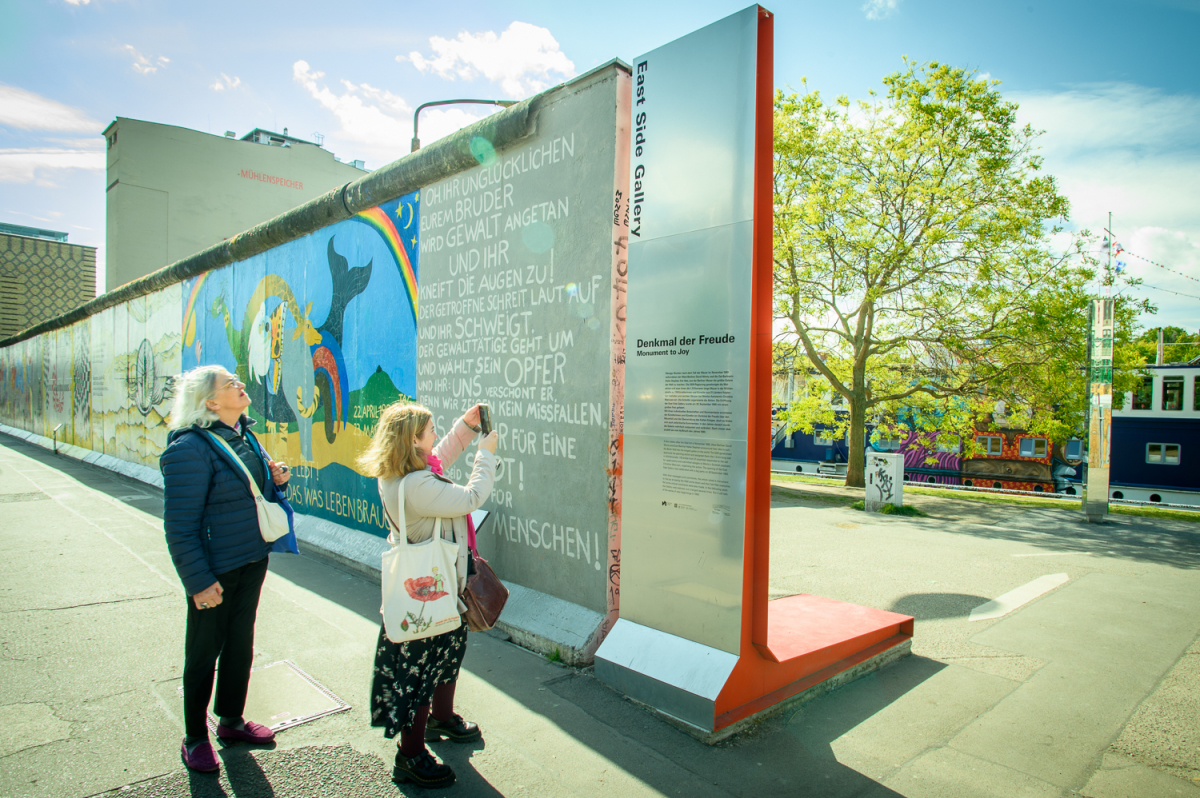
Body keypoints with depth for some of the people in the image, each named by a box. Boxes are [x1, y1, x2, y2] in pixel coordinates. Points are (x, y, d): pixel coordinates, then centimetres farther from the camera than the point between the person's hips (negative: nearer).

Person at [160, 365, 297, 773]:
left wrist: (275, 480, -2)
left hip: (252, 561, 8)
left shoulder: (244, 436, 5)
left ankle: (231, 720, 40)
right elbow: (180, 525, -20)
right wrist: (199, 581, -20)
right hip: (215, 570, -7)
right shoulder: (190, 448, -20)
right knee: (204, 652, 10)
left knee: (241, 643, 20)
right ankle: (195, 738, 31)